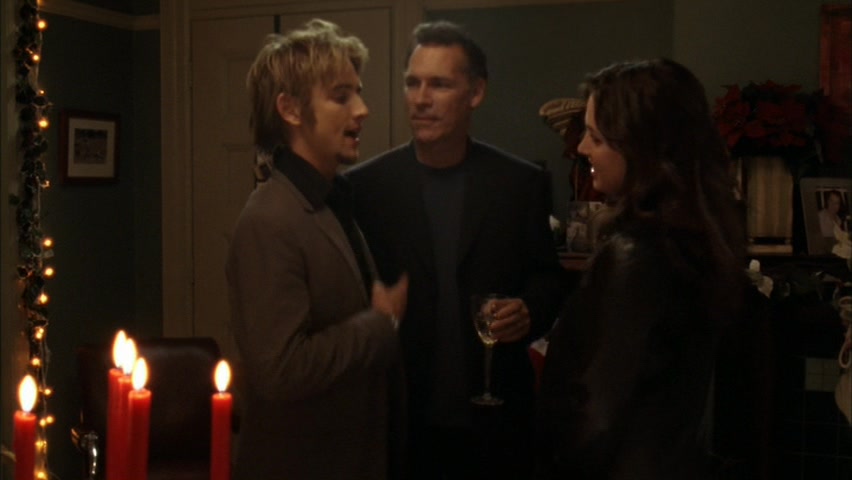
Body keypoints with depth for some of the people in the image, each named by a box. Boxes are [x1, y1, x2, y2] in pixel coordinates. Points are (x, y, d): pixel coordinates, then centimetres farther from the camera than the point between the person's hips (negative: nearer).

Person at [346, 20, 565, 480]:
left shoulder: (522, 182, -2)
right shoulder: (363, 185, -3)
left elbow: (547, 278, 5)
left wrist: (529, 312, -13)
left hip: (493, 415, 1)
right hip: (397, 415, 0)